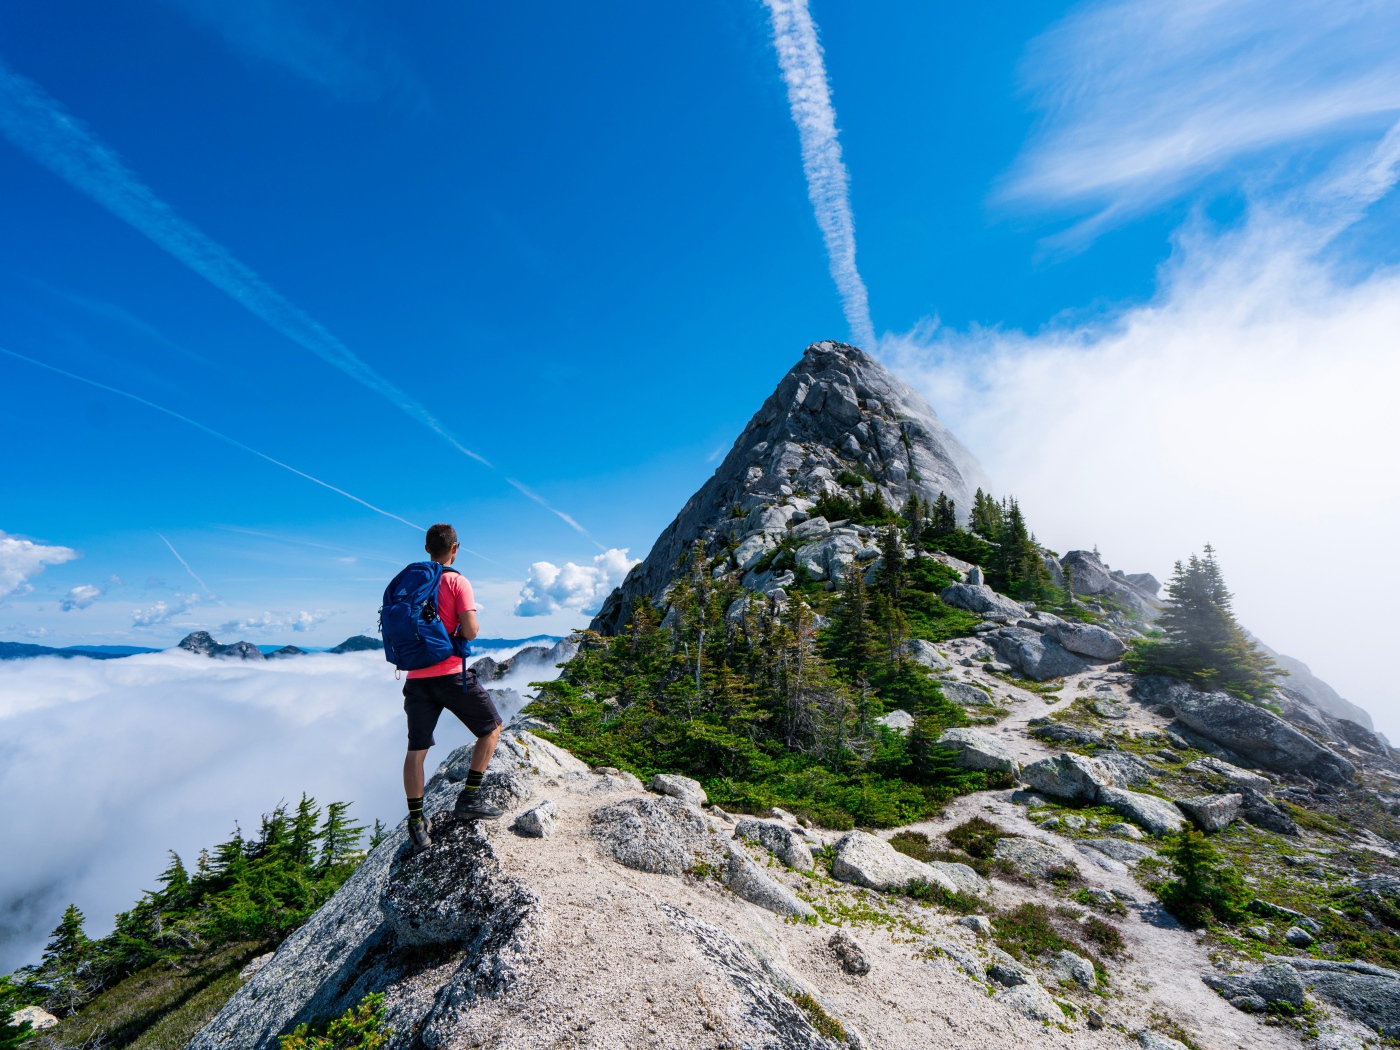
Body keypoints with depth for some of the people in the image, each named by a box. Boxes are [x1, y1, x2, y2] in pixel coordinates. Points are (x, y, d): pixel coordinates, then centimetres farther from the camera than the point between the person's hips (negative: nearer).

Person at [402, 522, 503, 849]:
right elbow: (470, 631, -16)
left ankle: (416, 823, 16)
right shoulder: (457, 582, -9)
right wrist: (474, 626, 5)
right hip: (451, 674, -5)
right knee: (492, 727, 12)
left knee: (416, 749, 12)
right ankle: (469, 800, 10)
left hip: (416, 677, 6)